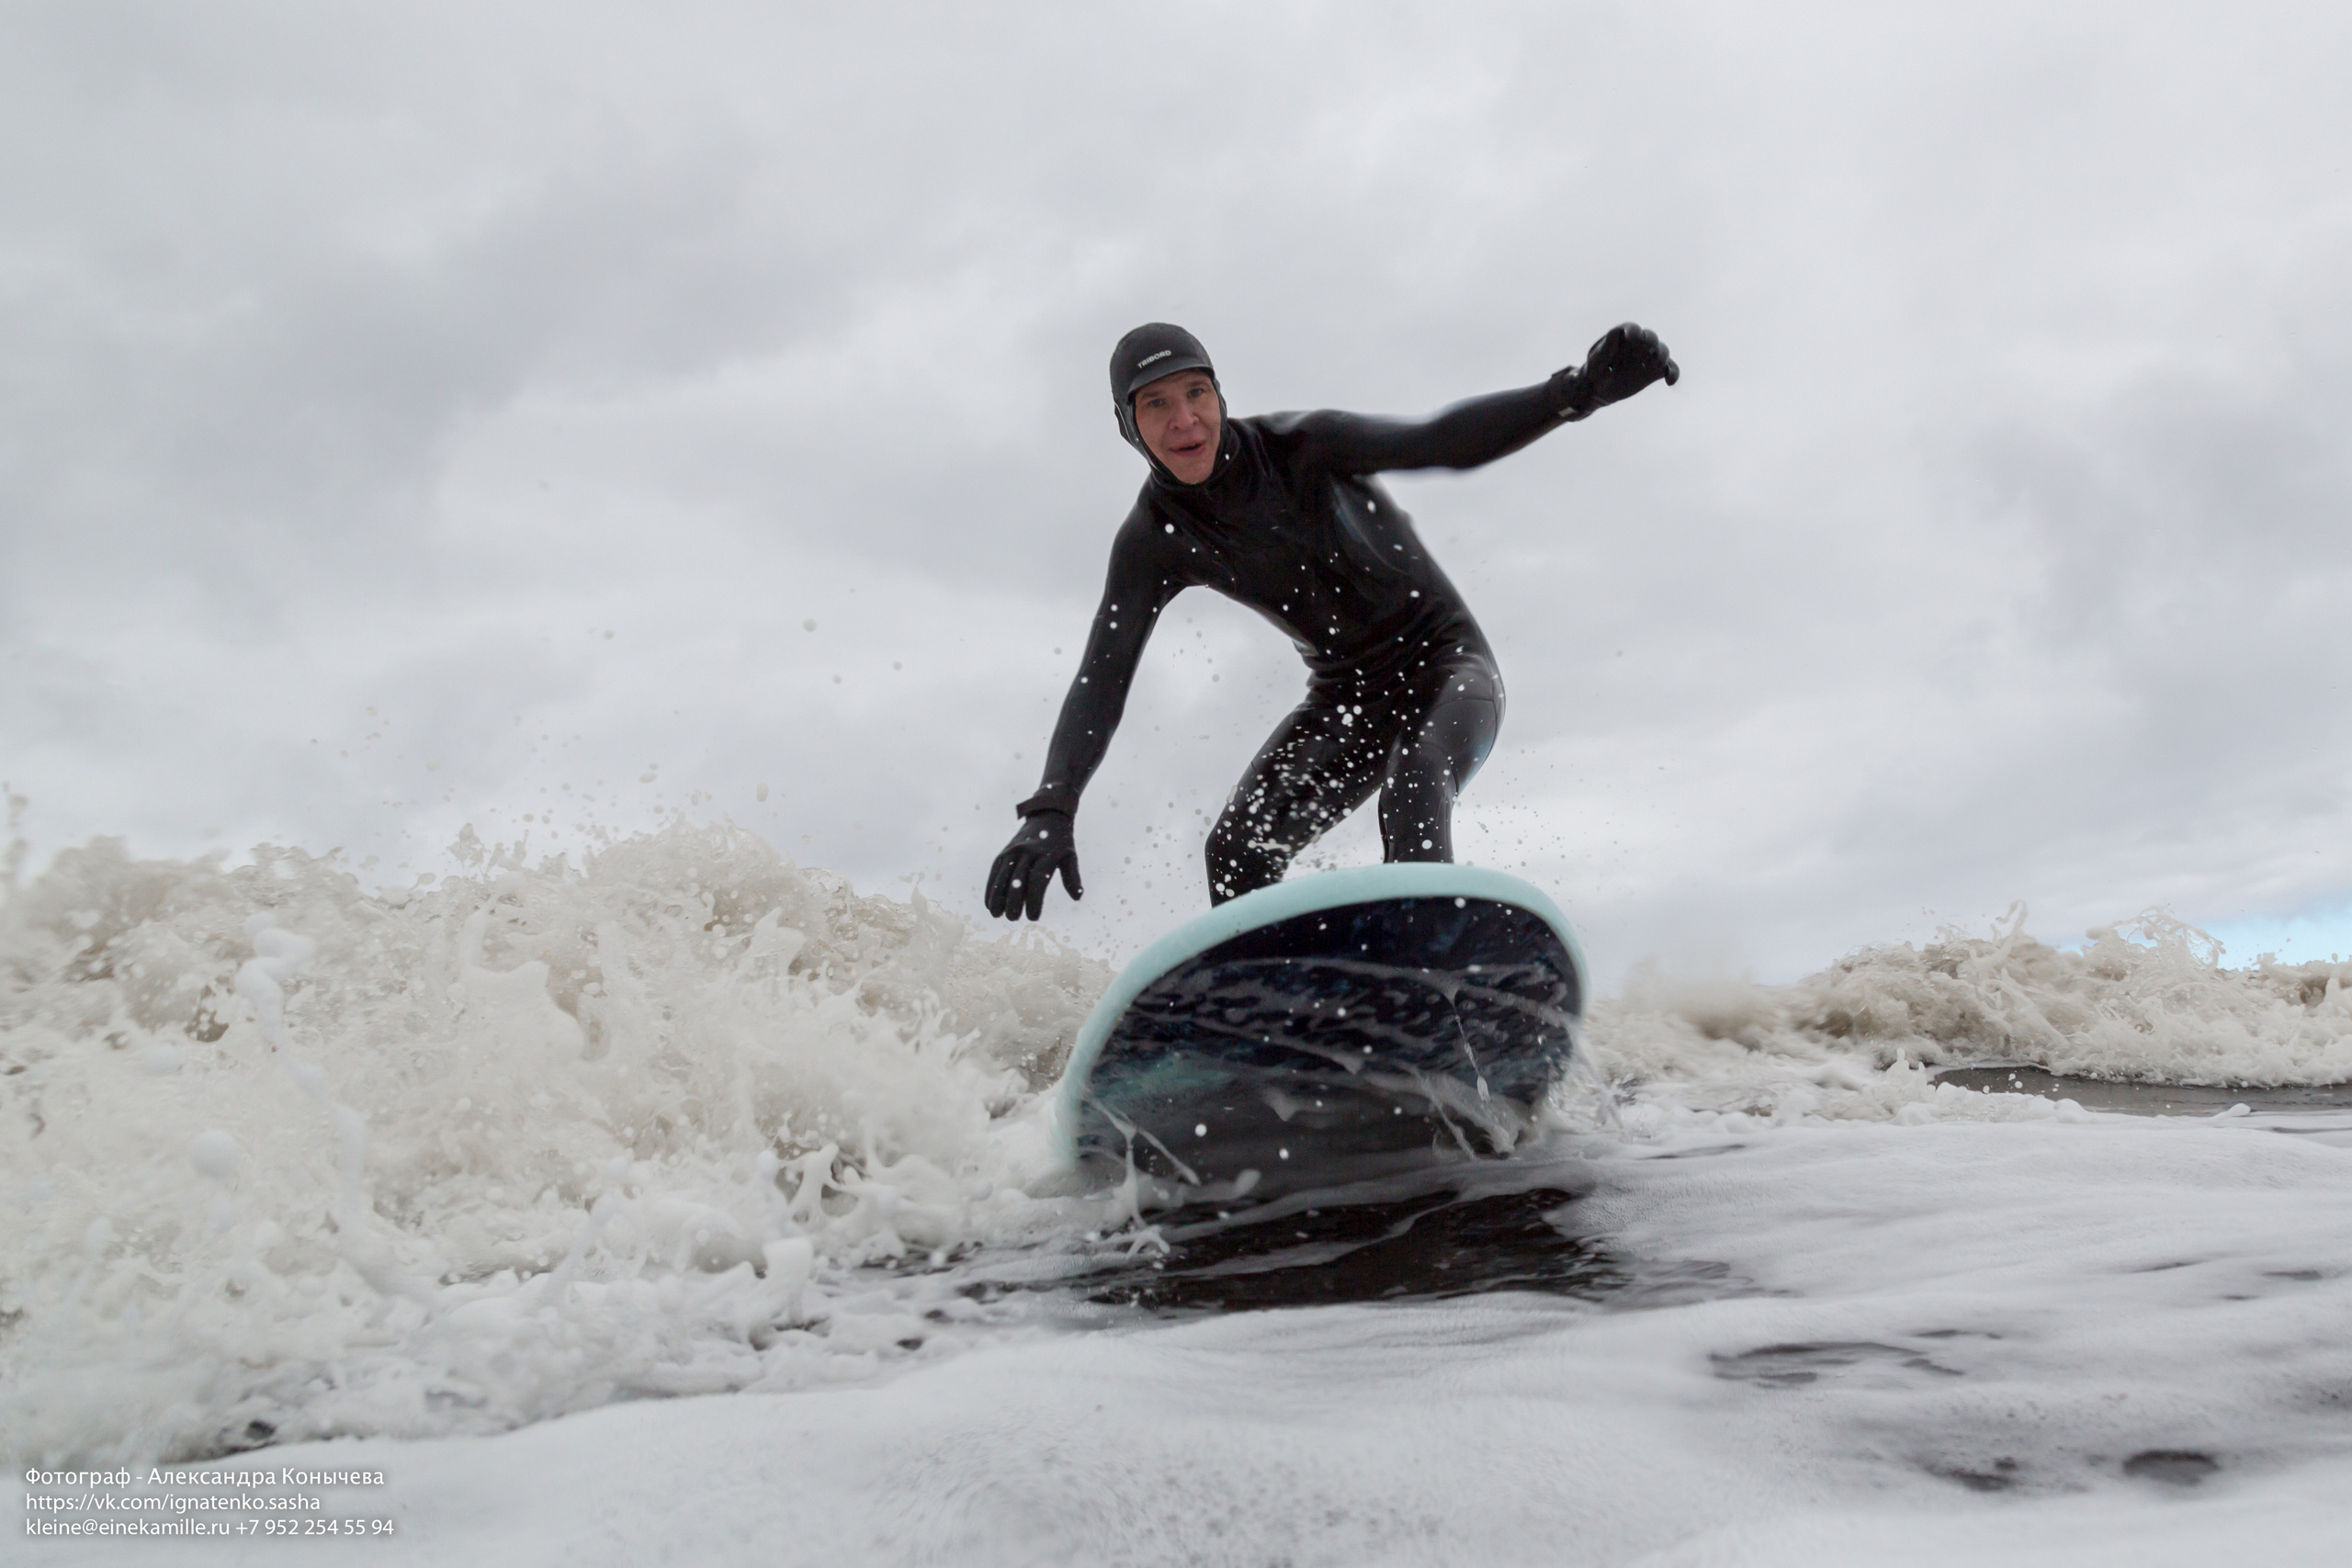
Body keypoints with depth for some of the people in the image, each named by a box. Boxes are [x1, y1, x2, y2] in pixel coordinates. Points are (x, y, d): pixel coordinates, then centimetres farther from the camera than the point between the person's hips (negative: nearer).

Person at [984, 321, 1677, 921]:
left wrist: (1580, 389, -47)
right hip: (1346, 695, 4)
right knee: (1237, 847, -14)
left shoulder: (1298, 447, -20)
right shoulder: (1153, 538, -10)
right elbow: (1101, 676, -16)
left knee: (1414, 781, -35)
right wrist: (1051, 809, -29)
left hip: (1445, 662, -4)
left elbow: (1439, 441, -31)